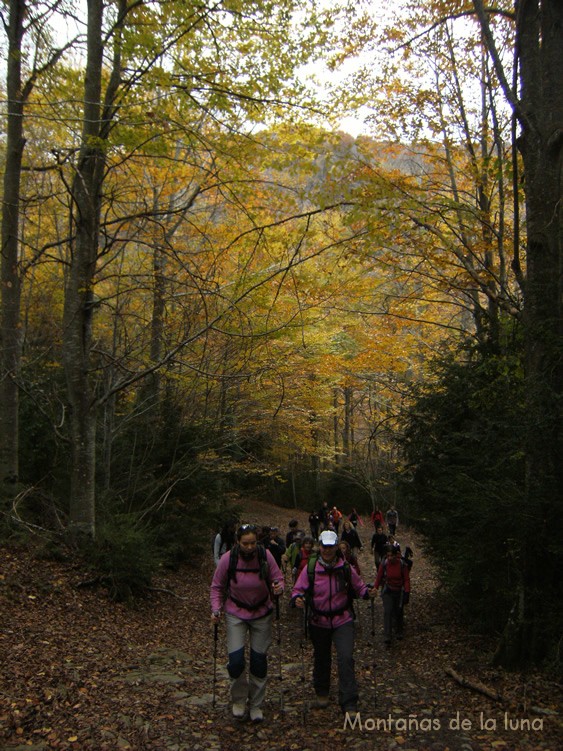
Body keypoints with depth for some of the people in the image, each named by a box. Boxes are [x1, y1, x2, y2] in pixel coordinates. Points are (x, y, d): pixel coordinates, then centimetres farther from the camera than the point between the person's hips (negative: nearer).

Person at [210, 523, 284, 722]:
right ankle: (239, 700, 18)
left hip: (262, 613, 1)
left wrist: (279, 588, -28)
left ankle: (256, 705, 26)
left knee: (259, 660, 6)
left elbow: (278, 578, -6)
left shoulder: (265, 556, -16)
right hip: (235, 613, -1)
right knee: (236, 659, -9)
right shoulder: (227, 559, -16)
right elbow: (217, 587, -3)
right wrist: (216, 609, -14)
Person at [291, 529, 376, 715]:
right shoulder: (310, 569, -10)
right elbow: (297, 590, -6)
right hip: (318, 622, 1)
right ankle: (321, 692, 43)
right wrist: (297, 599, -27)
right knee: (321, 658, 18)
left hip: (343, 620, -1)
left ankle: (349, 704, -2)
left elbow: (359, 586, 4)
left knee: (346, 658, -12)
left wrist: (367, 592, -16)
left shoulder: (346, 569, -8)